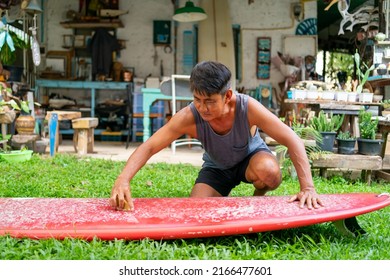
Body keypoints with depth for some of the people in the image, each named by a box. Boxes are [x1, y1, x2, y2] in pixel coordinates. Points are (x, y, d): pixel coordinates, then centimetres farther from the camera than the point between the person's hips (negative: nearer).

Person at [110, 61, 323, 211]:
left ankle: (259, 195, 2)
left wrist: (307, 188, -40)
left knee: (269, 172, -36)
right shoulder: (189, 117, -33)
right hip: (216, 166, 2)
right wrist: (122, 181, -50)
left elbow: (293, 141, -33)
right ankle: (223, 199, 19)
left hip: (251, 156, -1)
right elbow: (148, 147, -33)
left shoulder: (248, 108, -36)